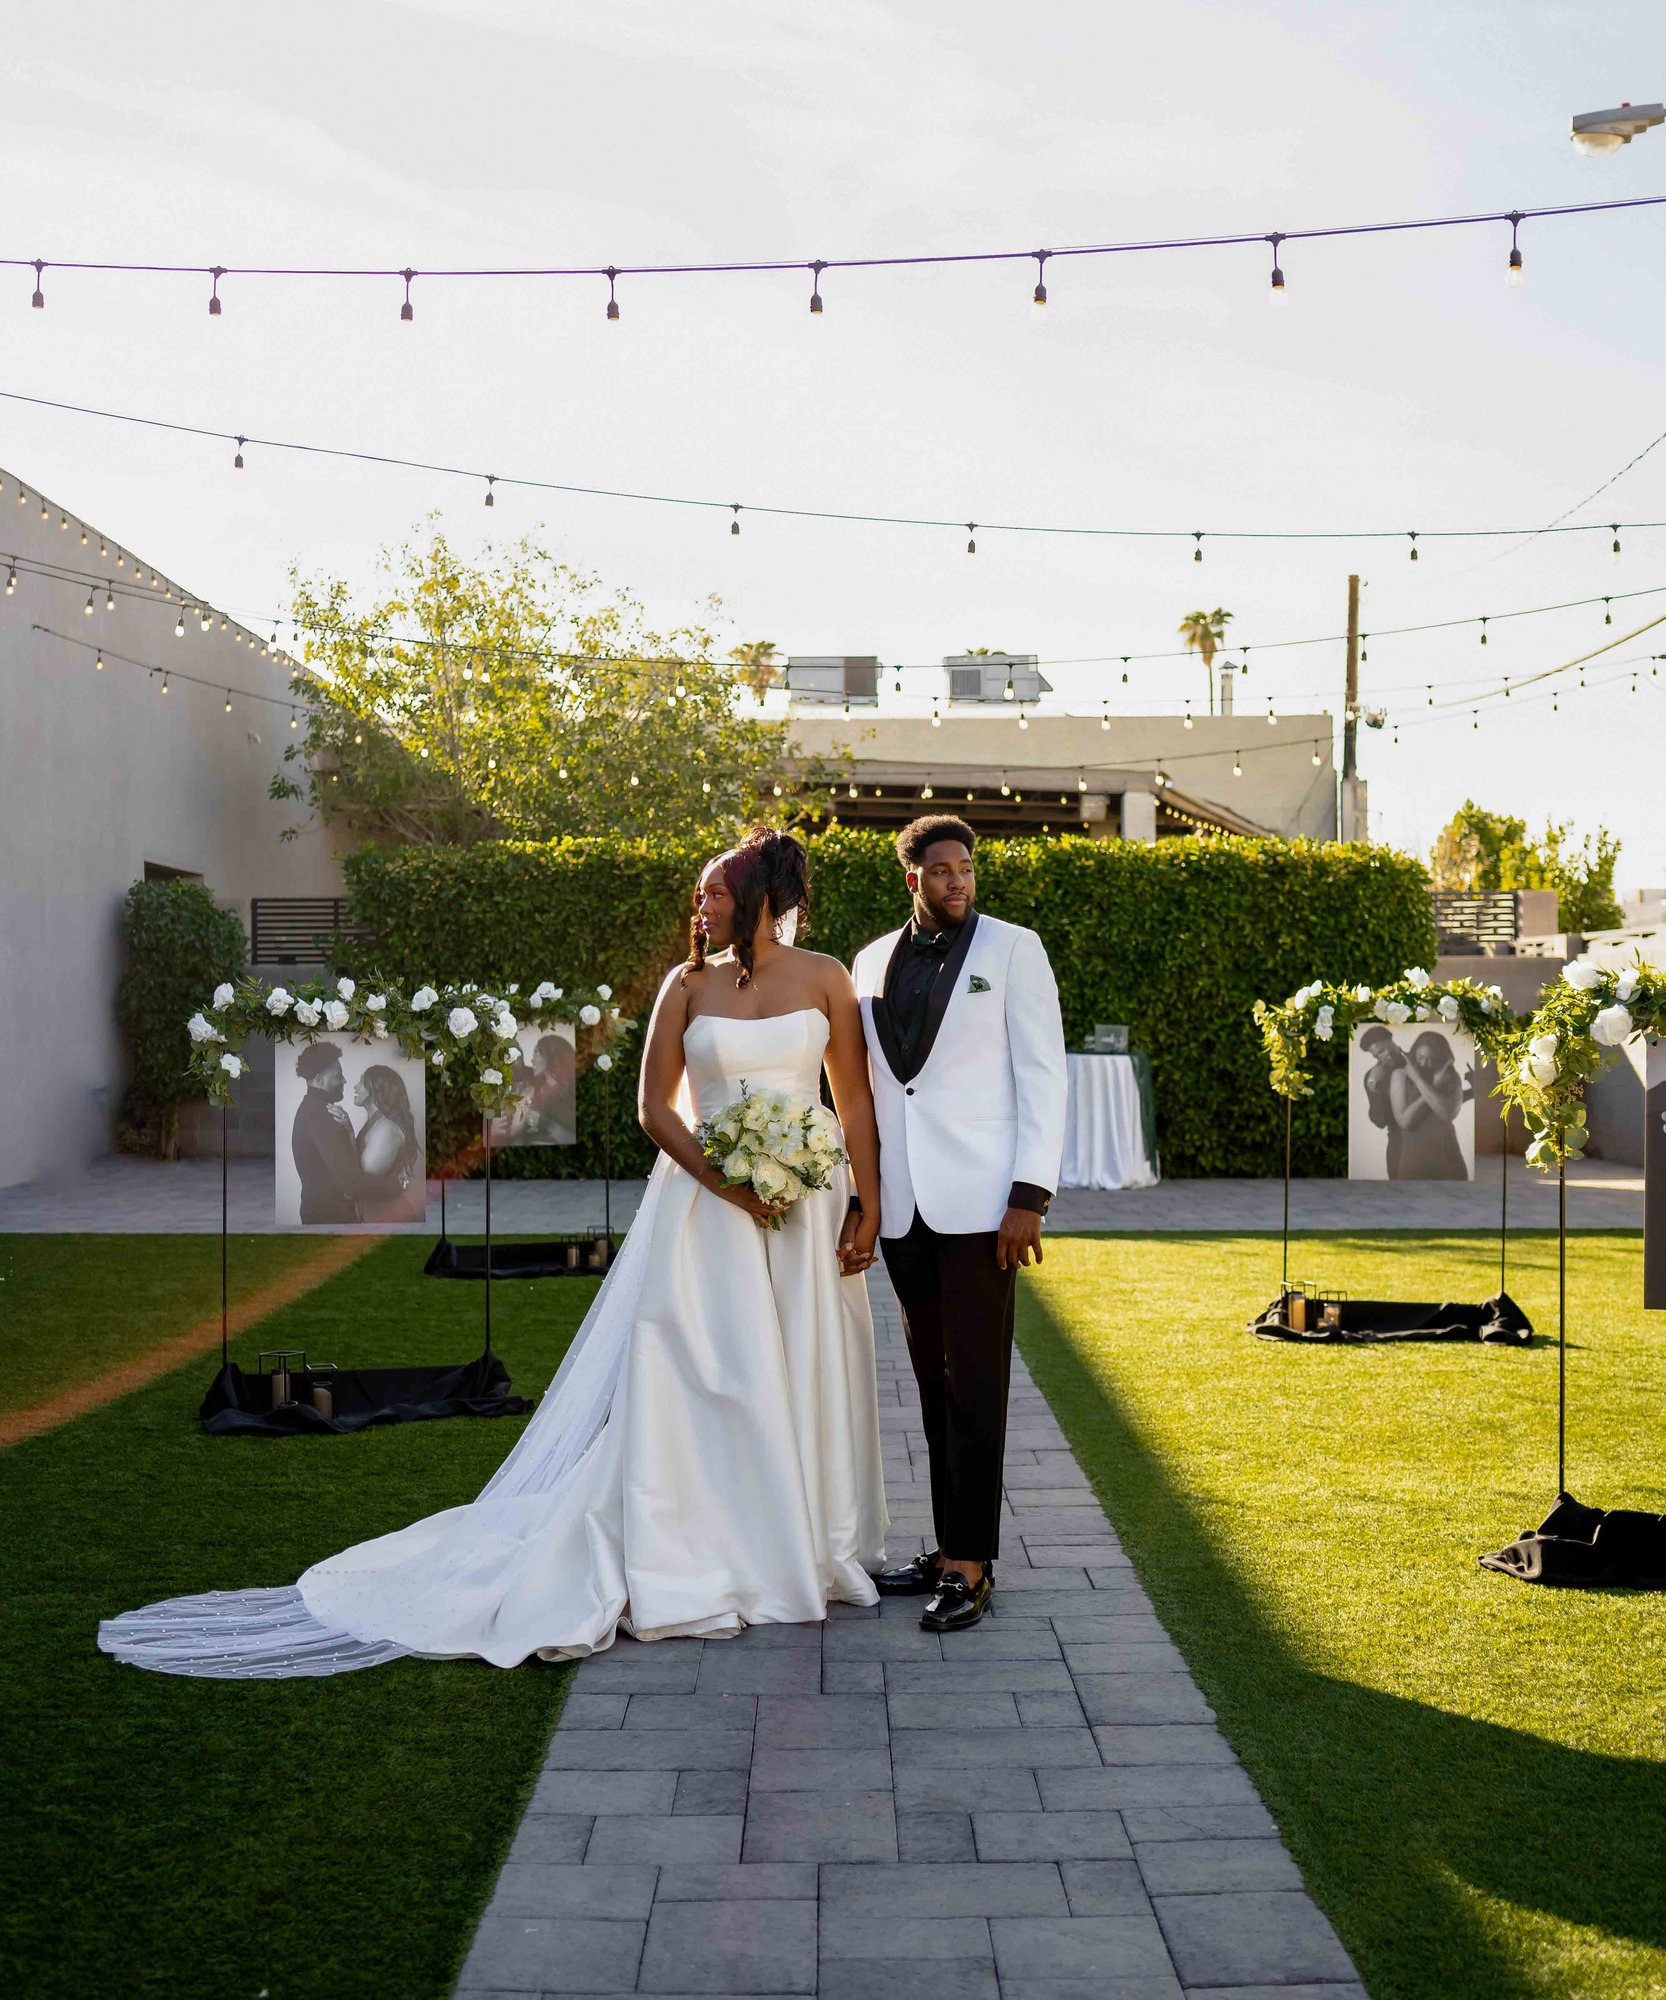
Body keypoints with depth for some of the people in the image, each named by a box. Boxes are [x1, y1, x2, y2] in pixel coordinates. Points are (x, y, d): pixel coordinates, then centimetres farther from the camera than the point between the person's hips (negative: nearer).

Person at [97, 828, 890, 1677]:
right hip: (706, 1208, -1)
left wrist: (869, 1210, -2)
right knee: (693, 1382, -1)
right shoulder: (689, 984, 4)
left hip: (807, 1203, 1)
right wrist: (722, 1180, -11)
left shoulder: (825, 978, 4)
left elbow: (855, 1099, 3)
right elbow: (655, 1105, 2)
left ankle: (807, 1554, 21)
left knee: (802, 1378, 6)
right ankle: (686, 1568, 6)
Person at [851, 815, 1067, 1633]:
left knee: (975, 1387, -4)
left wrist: (1030, 1197, -12)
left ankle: (970, 1567, 0)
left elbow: (1042, 1075, -4)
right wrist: (856, 1197, 13)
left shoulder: (1013, 949, 0)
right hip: (903, 1209, 5)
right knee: (935, 1386, 10)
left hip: (979, 1204, -5)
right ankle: (951, 1547, 18)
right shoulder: (871, 962, 13)